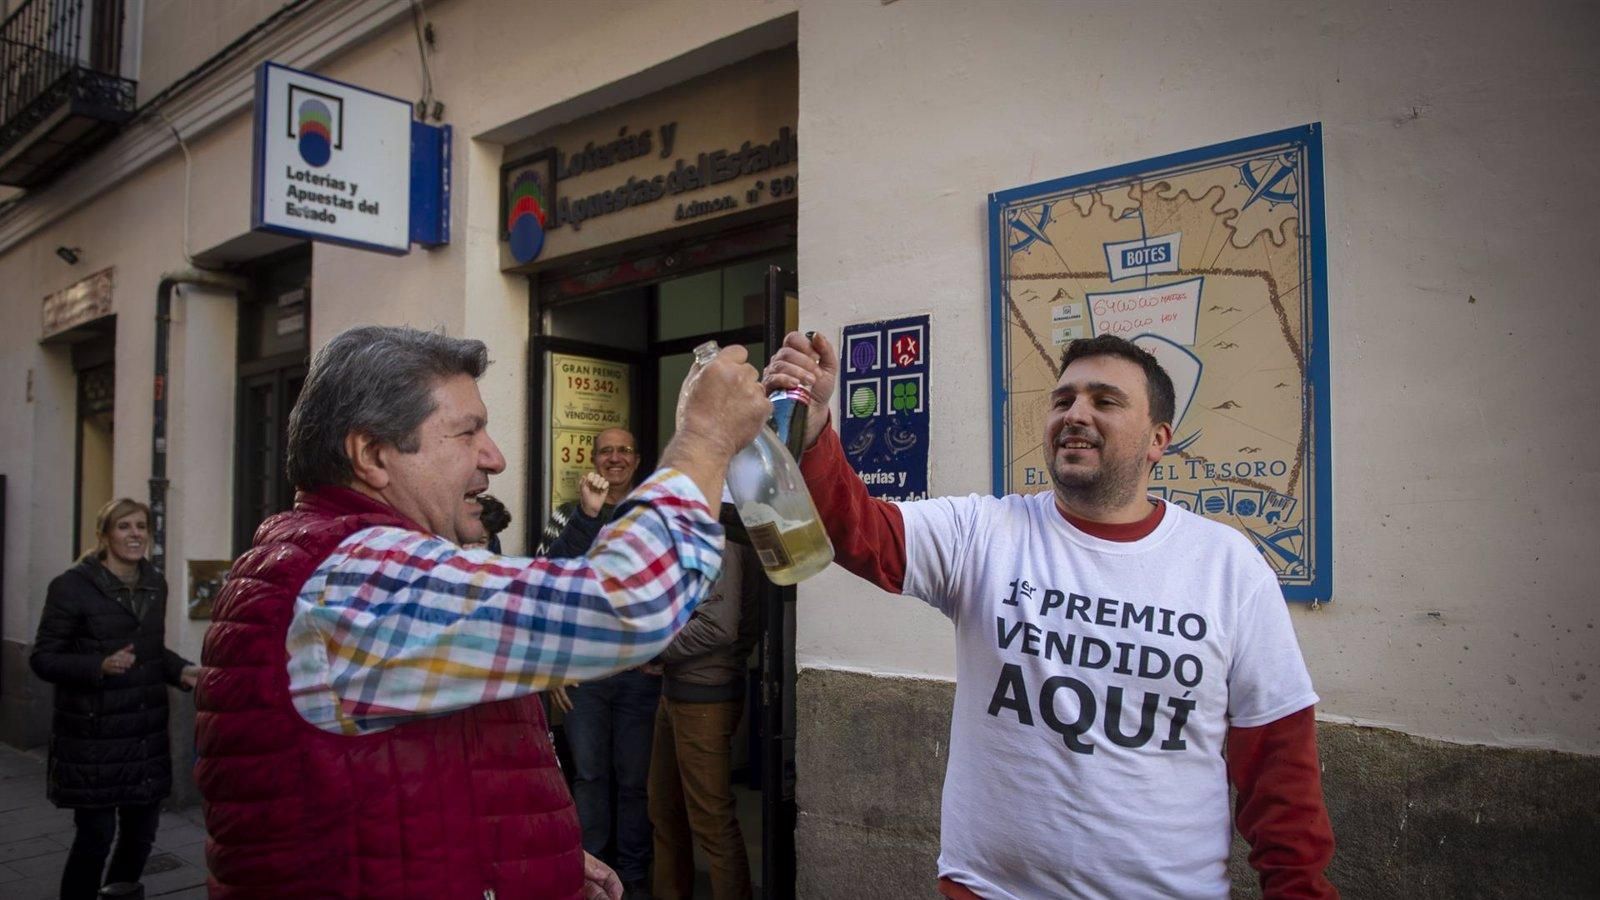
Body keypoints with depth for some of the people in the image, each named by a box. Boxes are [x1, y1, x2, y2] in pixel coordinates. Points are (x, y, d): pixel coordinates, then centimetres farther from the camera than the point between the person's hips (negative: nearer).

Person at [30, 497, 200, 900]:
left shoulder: (155, 584, 8)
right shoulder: (72, 586, -10)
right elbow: (42, 658, -9)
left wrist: (182, 671, -1)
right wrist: (100, 666, -24)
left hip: (146, 732, 6)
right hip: (93, 735, -6)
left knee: (142, 829, 13)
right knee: (96, 834, 1)